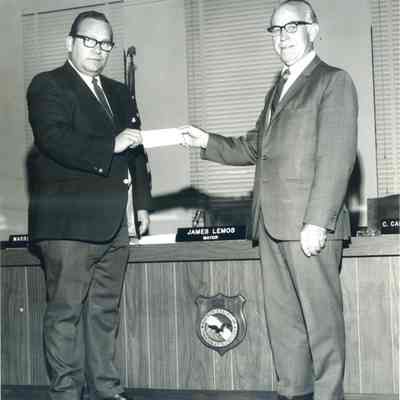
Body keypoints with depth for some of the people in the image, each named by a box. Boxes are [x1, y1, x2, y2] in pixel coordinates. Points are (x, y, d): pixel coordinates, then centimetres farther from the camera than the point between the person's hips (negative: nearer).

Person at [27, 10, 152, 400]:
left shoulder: (118, 93, 21)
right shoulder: (48, 86, 0)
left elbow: (134, 150, 23)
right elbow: (54, 140, -16)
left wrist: (142, 201, 15)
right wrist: (110, 147, -23)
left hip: (114, 221, 7)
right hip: (69, 220, -6)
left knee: (104, 310, 10)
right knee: (65, 310, -3)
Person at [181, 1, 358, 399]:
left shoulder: (334, 81, -2)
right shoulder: (277, 90, 24)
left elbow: (336, 156, -11)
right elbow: (254, 147, 28)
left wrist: (317, 221, -18)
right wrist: (207, 142, 13)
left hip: (309, 223, -8)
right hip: (272, 224, 8)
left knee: (320, 316, -4)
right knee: (281, 318, 9)